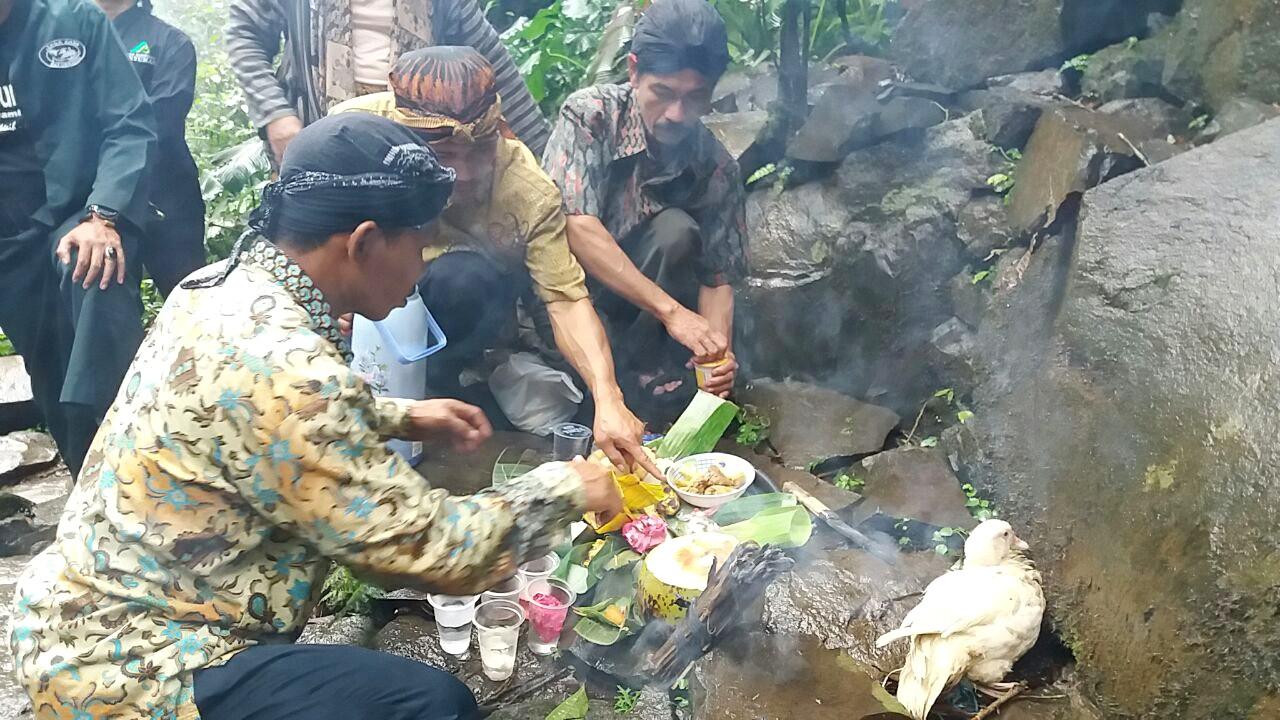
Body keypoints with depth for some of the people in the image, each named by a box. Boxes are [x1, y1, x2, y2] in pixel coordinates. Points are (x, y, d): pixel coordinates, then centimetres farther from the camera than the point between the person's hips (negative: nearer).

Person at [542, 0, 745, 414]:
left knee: (677, 230, -26)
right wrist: (670, 310, -37)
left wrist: (719, 351, -29)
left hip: (639, 310, 3)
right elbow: (578, 229, -31)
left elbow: (717, 278, -8)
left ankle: (645, 373, -16)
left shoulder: (717, 169, -12)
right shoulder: (589, 115, -21)